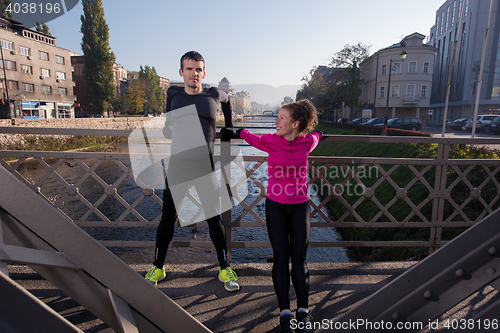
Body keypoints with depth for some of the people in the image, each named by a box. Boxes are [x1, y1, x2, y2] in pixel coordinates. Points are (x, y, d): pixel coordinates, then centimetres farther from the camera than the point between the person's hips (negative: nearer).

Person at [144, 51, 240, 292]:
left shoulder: (214, 95, 2)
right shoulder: (173, 94, 6)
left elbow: (227, 101, 25)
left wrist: (229, 128, 20)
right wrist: (168, 128, 7)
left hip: (205, 168, -1)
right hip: (177, 166, 1)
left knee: (213, 219, 3)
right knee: (168, 218, 8)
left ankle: (225, 269, 19)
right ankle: (157, 268, 26)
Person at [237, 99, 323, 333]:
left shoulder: (308, 142, -7)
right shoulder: (271, 141, -8)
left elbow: (316, 136, 19)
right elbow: (250, 136, 13)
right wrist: (234, 132, 26)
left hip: (299, 206, 1)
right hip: (275, 205, 0)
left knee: (299, 258, 5)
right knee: (281, 257, 3)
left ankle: (303, 309, 19)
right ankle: (285, 311, 14)